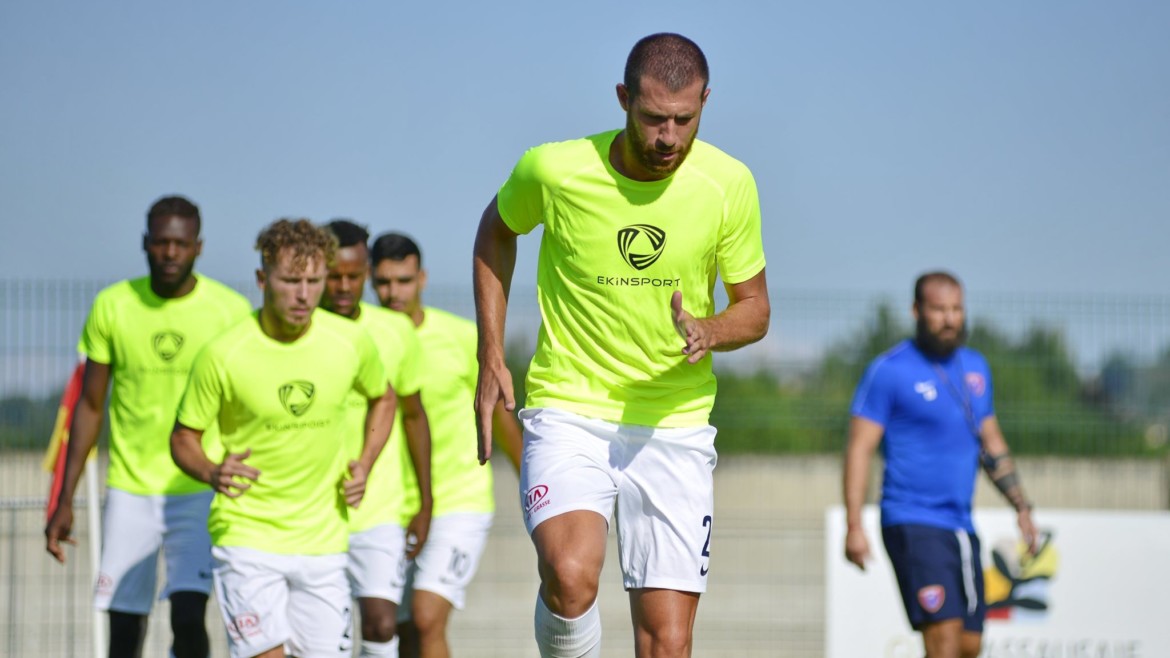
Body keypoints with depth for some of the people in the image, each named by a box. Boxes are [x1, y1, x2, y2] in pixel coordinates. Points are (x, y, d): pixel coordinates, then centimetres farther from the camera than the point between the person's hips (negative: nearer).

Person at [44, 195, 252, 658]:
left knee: (188, 617, -17)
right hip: (129, 492, 2)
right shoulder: (112, 307, 0)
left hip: (201, 493, -2)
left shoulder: (231, 311, -5)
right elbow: (90, 407, 7)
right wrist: (65, 502, 5)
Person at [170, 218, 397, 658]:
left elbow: (382, 398, 18)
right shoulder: (223, 355, -13)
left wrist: (364, 465, 3)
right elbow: (183, 438, -1)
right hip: (245, 535, -3)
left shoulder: (351, 342, -3)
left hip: (323, 538, 3)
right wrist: (212, 474, -23)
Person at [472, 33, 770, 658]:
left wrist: (709, 332, -18)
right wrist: (490, 359, 7)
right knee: (571, 576, -29)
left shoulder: (729, 184, -7)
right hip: (568, 412, -2)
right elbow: (496, 231, 12)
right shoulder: (554, 170, -10)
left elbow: (754, 307, 5)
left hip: (675, 424, 2)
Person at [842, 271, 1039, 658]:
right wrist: (853, 526, -15)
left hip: (961, 526, 7)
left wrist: (1021, 507, 17)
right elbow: (859, 448, -8)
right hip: (912, 523, -7)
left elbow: (991, 444, 24)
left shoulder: (975, 367, 14)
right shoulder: (889, 371, -5)